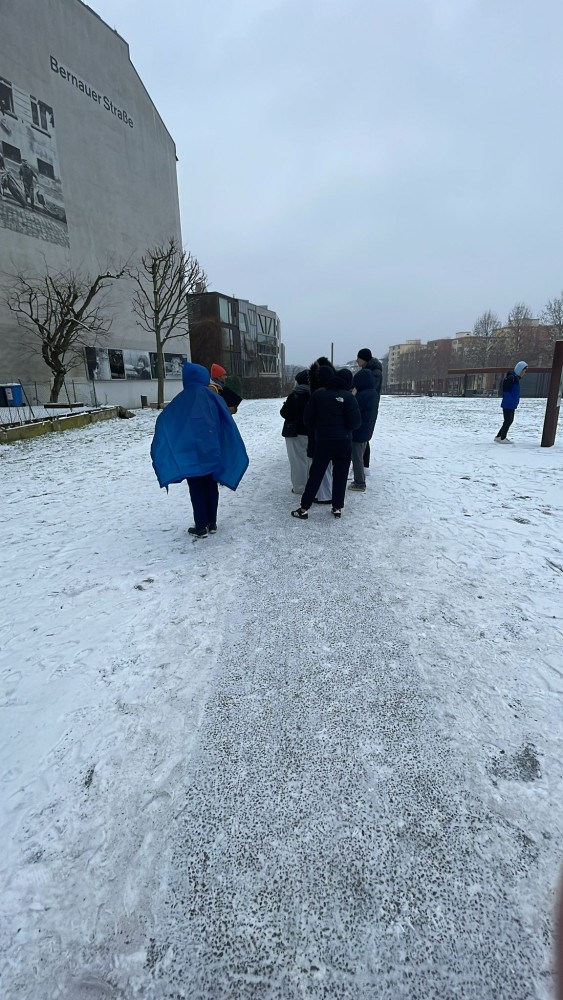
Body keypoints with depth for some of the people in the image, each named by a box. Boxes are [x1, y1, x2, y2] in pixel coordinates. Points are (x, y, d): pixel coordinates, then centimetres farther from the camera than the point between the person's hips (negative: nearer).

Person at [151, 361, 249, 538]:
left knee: (197, 490, 4)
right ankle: (212, 523, 21)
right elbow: (227, 424, 4)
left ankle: (201, 527, 9)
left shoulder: (184, 398, -8)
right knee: (211, 487, 13)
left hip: (190, 452, -4)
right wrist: (229, 453, 12)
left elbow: (164, 421, -5)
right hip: (212, 450, 4)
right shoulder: (214, 397, 2)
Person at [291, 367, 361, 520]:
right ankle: (337, 507, 16)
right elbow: (355, 422, -11)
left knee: (315, 475, 8)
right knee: (340, 475, 11)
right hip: (343, 442, -1)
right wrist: (345, 428, 10)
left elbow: (307, 417, 2)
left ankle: (304, 508, 9)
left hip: (322, 441, 2)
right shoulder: (348, 397, -8)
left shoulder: (318, 394, 0)